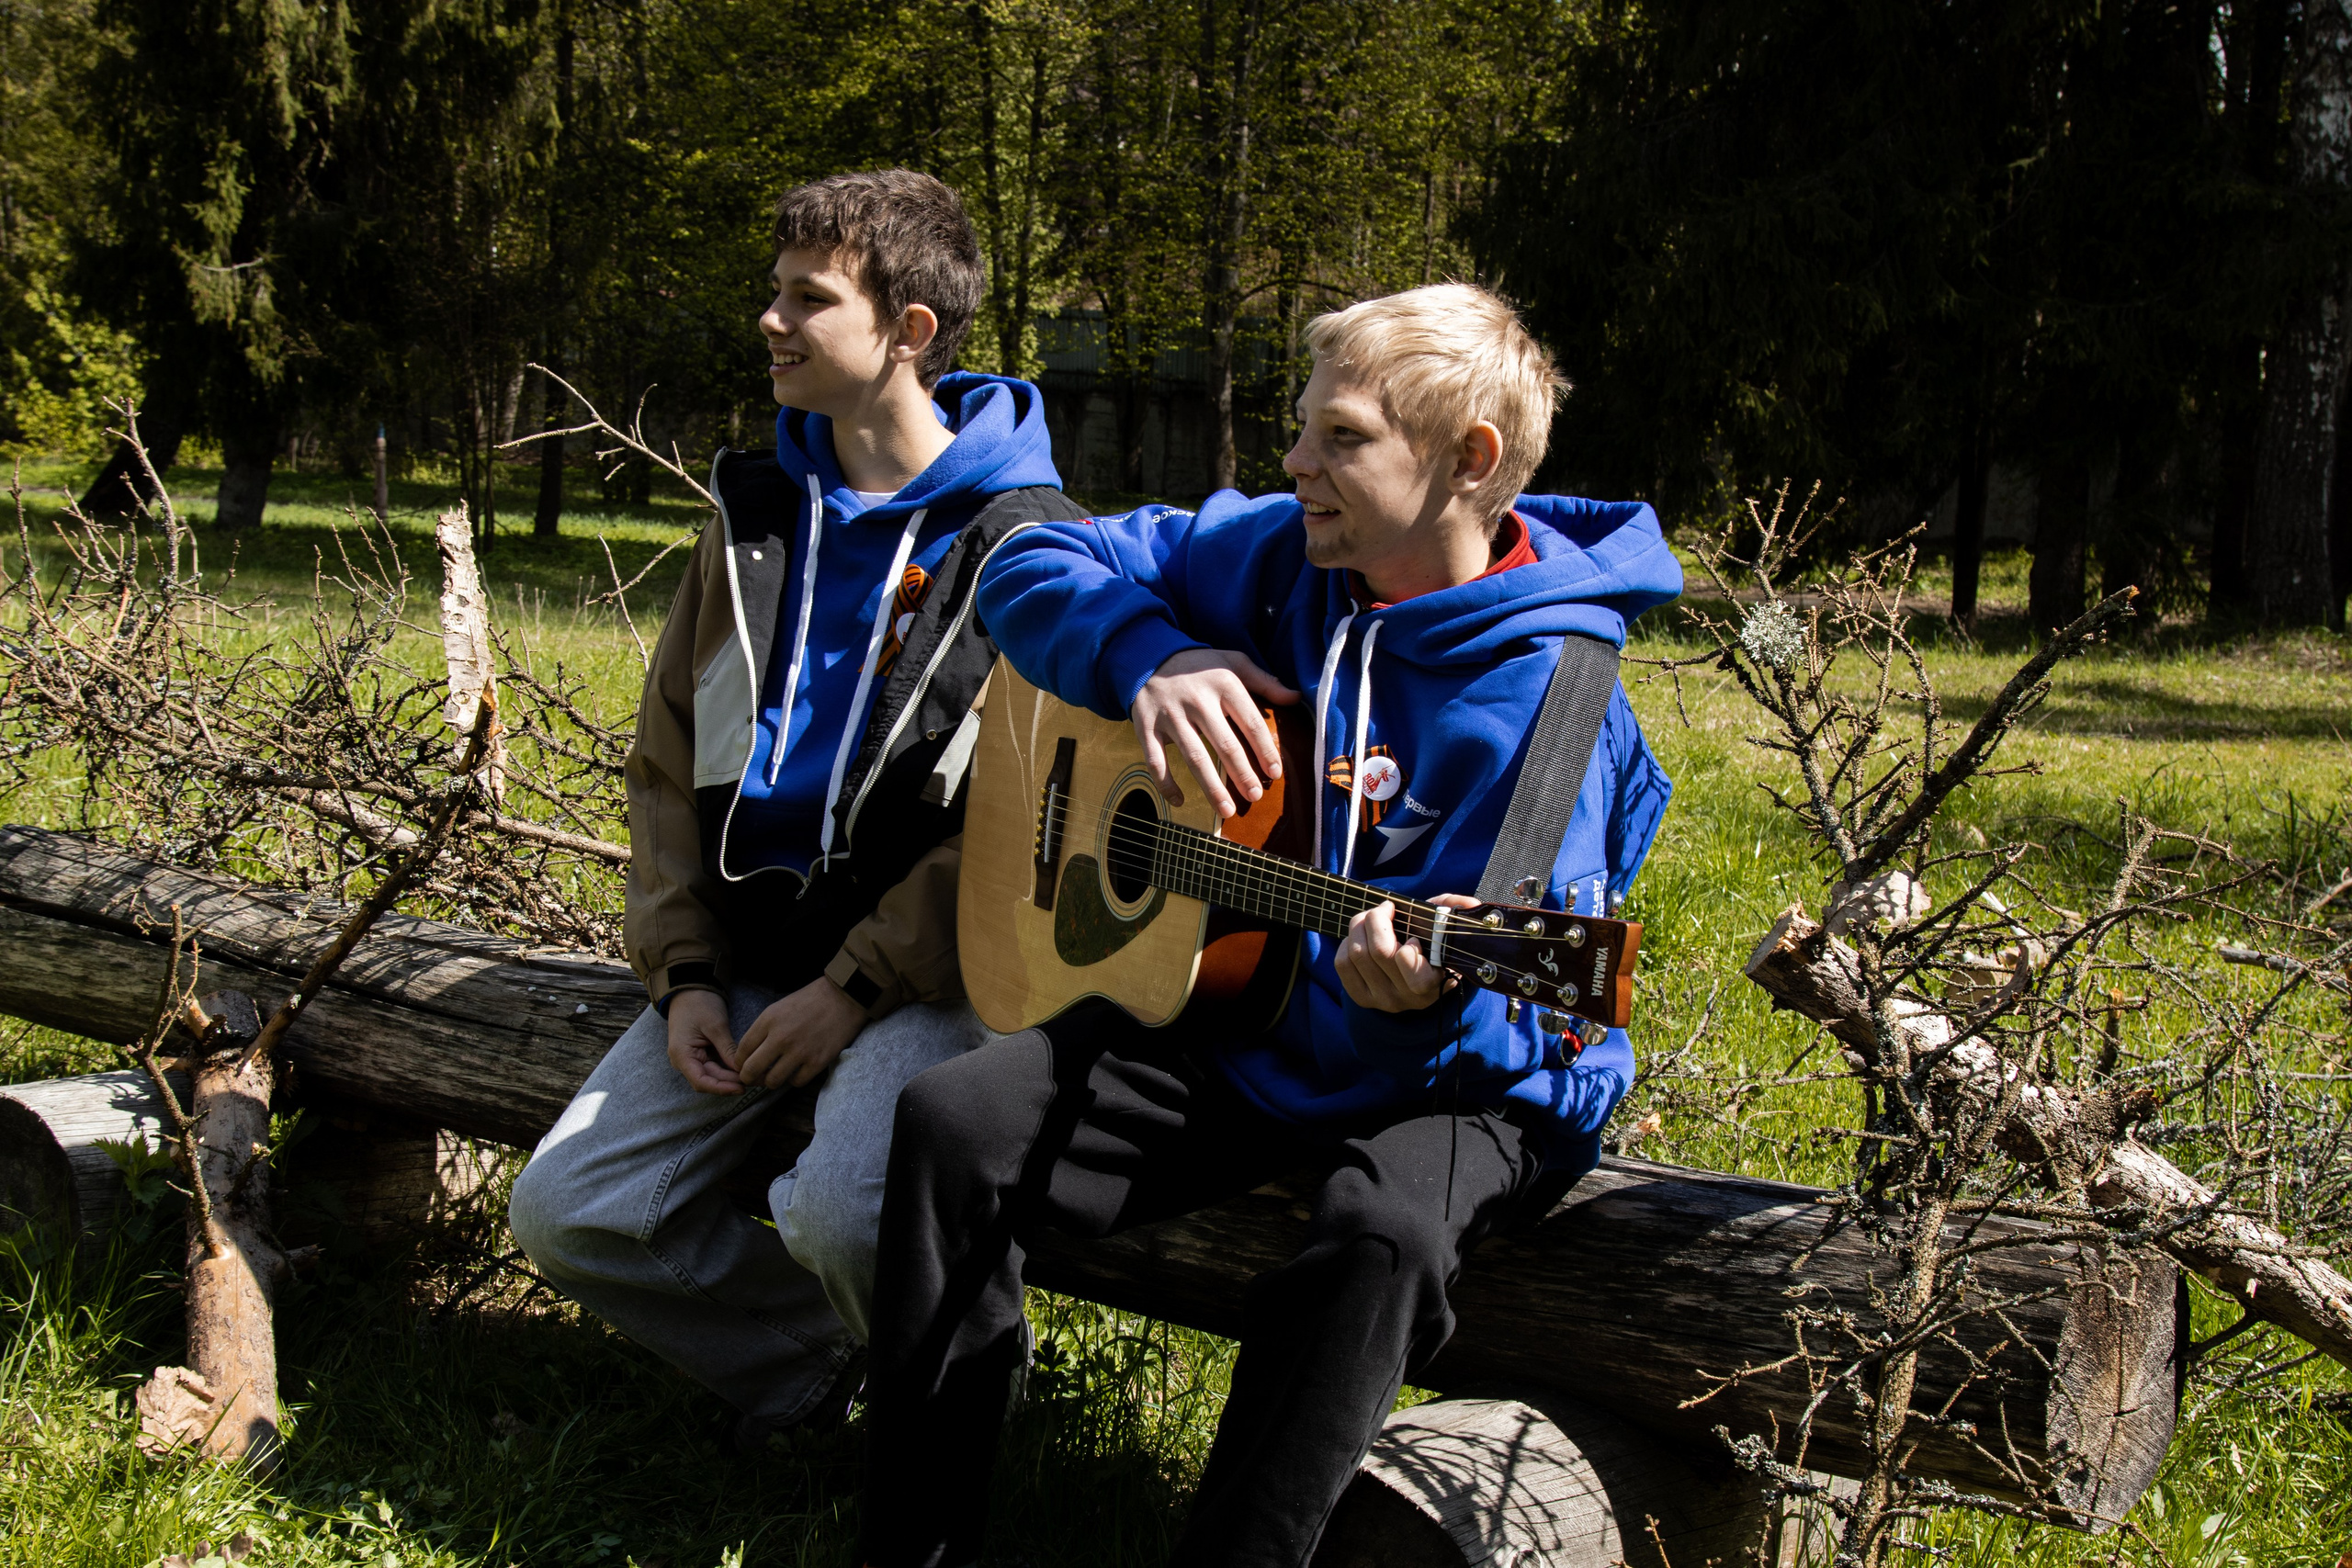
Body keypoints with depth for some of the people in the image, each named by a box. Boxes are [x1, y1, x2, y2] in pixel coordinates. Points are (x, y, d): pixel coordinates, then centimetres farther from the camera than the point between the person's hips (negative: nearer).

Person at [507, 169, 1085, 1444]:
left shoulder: (1026, 537, -6)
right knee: (566, 1214, -8)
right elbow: (669, 759, 16)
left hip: (924, 967, -6)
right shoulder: (756, 516, 13)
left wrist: (858, 986, -15)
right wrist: (683, 975, 3)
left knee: (841, 1212, -31)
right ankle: (822, 1370, 13)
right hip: (746, 952, 6)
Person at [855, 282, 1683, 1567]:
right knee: (952, 1120, -14)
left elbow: (1492, 1008, -22)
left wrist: (1415, 1005, -46)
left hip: (1460, 1087, -5)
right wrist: (1150, 658, -14)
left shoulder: (1547, 695, -20)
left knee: (1379, 1229, -39)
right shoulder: (1274, 557, 0)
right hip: (1232, 1036, 6)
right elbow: (1032, 569, 6)